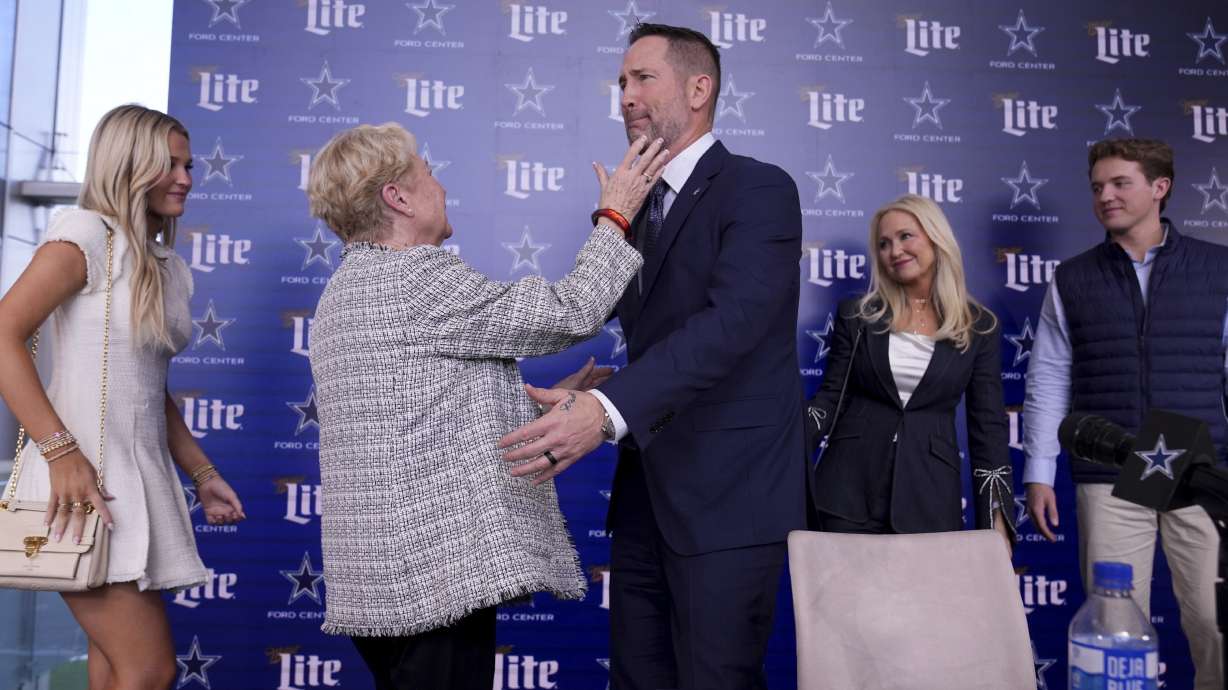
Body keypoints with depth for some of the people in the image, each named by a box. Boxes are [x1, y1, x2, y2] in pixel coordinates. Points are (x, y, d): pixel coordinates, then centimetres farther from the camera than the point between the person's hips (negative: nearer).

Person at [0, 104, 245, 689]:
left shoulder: (167, 266, 17)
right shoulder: (86, 234, -6)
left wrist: (202, 474, 18)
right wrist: (62, 451, -22)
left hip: (140, 476, 8)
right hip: (83, 475, -8)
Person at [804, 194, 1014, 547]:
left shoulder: (979, 327, 4)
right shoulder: (856, 315, 5)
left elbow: (988, 426, 3)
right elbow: (831, 396, 4)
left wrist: (996, 519, -2)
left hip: (930, 498, 0)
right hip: (849, 493, 0)